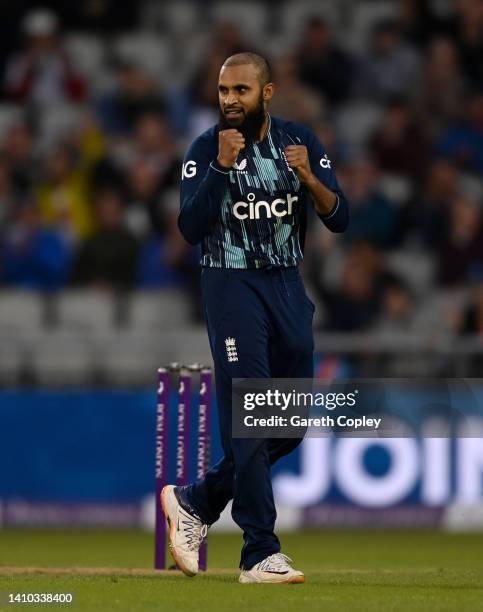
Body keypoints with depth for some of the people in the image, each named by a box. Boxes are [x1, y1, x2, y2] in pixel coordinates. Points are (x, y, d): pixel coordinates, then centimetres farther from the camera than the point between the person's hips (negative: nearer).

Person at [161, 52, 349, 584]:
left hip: (288, 287, 5)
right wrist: (222, 166, -23)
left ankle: (196, 502, 24)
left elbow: (339, 219, -3)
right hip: (232, 286, -5)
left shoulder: (300, 143, 3)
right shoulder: (206, 150, -6)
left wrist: (308, 177, -20)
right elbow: (191, 228, -16)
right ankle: (260, 554, -10)